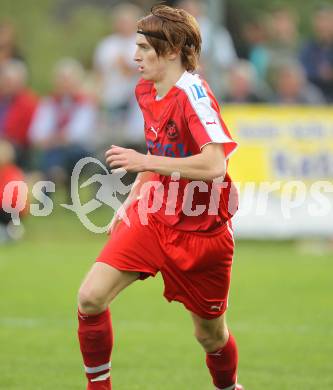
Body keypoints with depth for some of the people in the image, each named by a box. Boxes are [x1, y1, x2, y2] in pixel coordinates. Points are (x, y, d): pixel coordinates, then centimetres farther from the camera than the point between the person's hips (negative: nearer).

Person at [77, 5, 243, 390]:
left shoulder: (192, 94, -20)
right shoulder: (146, 90, 4)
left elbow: (214, 165, -33)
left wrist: (145, 161, -31)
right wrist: (131, 200, 14)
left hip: (201, 232, -6)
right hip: (153, 217, 6)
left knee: (211, 336, 9)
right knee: (90, 298, -15)